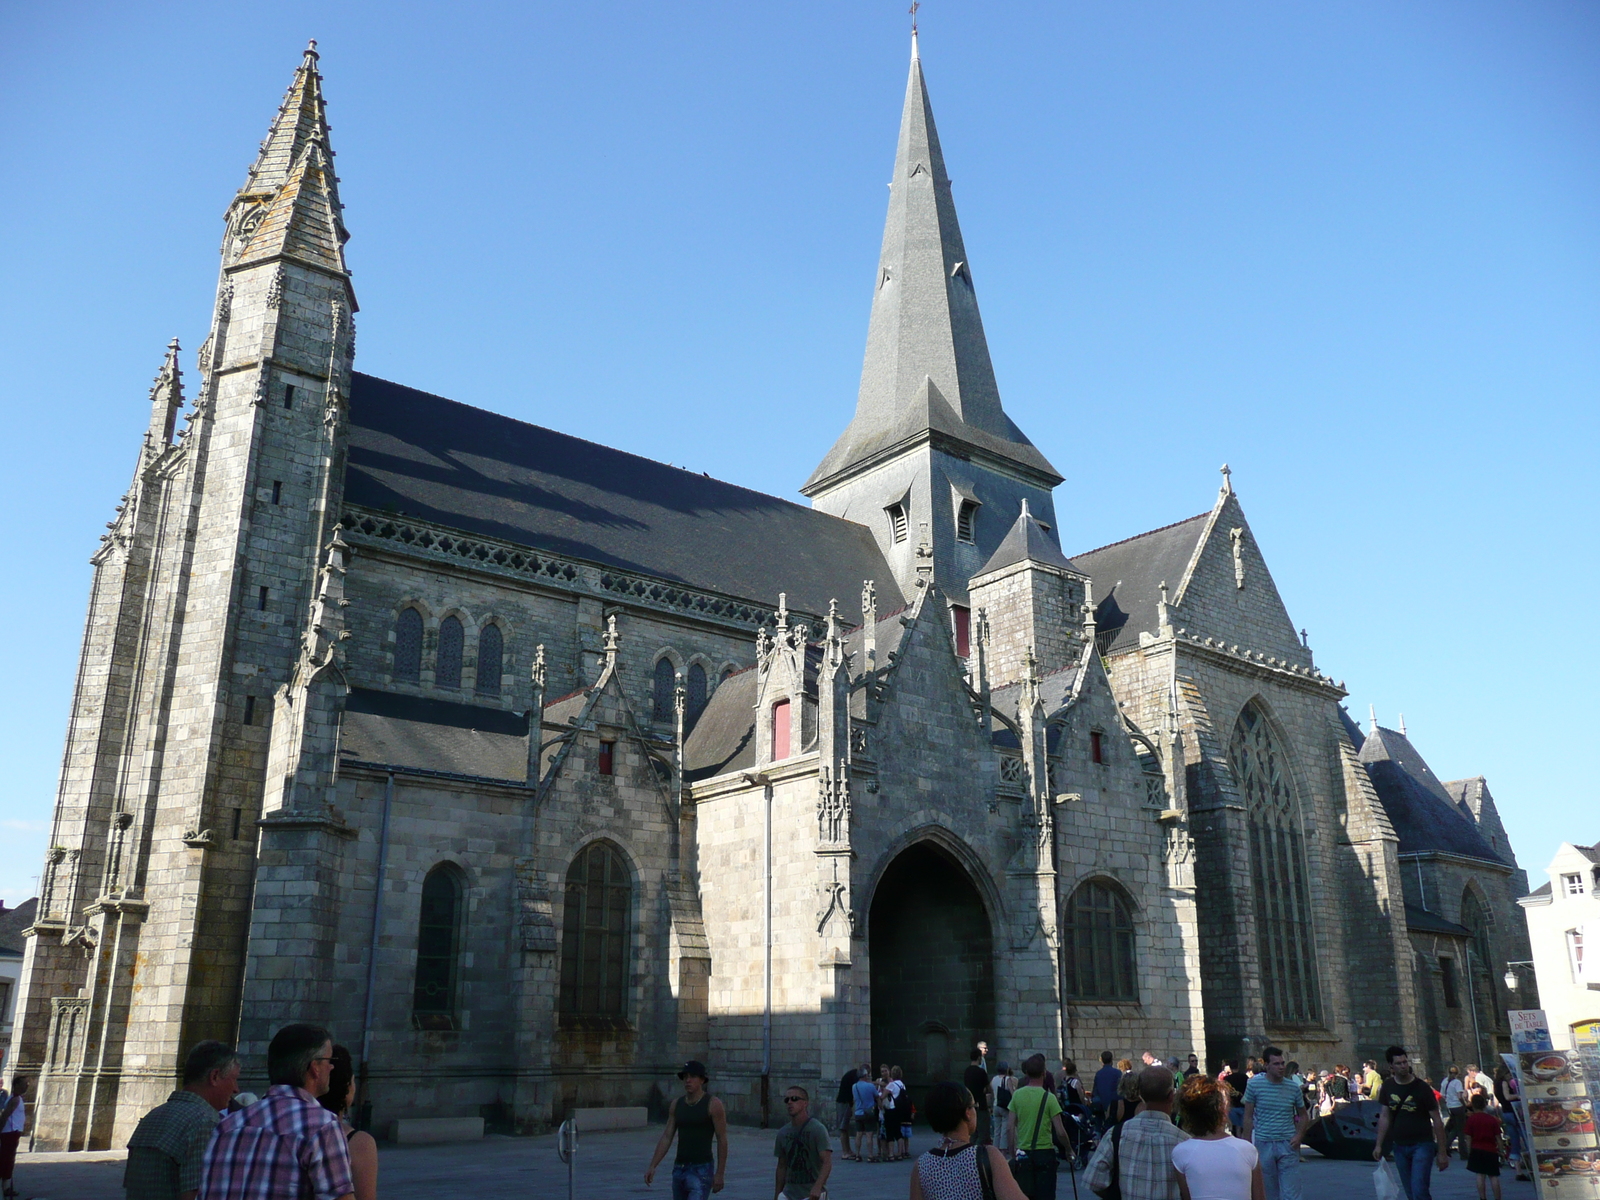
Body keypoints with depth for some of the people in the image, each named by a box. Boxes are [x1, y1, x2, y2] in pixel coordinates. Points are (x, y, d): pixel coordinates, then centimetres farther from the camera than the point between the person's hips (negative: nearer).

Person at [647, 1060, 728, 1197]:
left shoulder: (712, 1104, -8)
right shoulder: (677, 1104, 8)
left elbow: (722, 1140, -8)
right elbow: (666, 1138, 9)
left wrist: (719, 1173, -11)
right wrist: (652, 1166, 1)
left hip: (702, 1169, -6)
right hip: (679, 1168, 6)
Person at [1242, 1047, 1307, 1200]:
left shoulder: (1293, 1087, 1)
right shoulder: (1254, 1085, -3)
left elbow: (1302, 1115, 14)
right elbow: (1248, 1116, 2)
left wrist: (1299, 1135, -2)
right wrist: (1248, 1145, -1)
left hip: (1288, 1145, 0)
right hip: (1263, 1145, 0)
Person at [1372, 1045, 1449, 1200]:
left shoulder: (1422, 1088, -9)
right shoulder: (1388, 1087, 3)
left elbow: (1437, 1121, -6)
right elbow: (1385, 1117, 9)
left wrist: (1442, 1152, -8)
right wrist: (1379, 1145, 5)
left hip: (1421, 1145, -5)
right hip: (1400, 1146, 5)